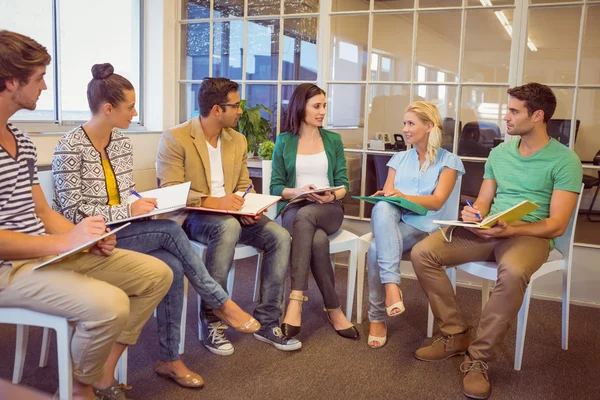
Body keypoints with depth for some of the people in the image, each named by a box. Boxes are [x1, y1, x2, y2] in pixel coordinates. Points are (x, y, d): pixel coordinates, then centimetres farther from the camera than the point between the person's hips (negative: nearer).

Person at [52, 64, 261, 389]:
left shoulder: (123, 142, 8)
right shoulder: (70, 148, -15)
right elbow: (73, 213, -18)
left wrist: (145, 204, -7)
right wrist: (128, 210, -23)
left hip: (124, 235, 7)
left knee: (173, 267, -22)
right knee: (170, 230, -27)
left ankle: (169, 359, -8)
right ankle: (221, 303, -12)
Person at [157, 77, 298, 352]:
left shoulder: (238, 140, 13)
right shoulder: (175, 138, -7)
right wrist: (211, 202, -26)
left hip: (232, 214, 6)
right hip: (190, 216, -6)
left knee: (279, 236, -19)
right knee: (229, 227, -38)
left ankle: (267, 322, -11)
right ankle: (211, 319, -25)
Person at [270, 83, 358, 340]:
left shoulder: (333, 140, 13)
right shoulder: (284, 141, 9)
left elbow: (343, 184, 9)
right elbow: (276, 187, 5)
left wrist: (332, 196, -14)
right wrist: (297, 191, -16)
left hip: (329, 210, 0)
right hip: (294, 209, 0)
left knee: (305, 215, -37)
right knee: (318, 240, -36)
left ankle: (296, 300, -36)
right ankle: (333, 309, -26)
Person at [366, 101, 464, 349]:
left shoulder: (448, 161, 9)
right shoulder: (399, 159, 23)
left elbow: (437, 201, -6)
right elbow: (386, 195, 11)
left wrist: (403, 196, -24)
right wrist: (384, 197, -15)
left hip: (422, 225, -3)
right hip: (392, 220, 4)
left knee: (376, 249, -34)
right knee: (382, 208, -37)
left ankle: (378, 318, -22)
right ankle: (391, 285, -42)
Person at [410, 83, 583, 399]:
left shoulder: (564, 160, -5)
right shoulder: (499, 152, 13)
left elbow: (556, 225, -11)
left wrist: (509, 230, -26)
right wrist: (474, 213, -10)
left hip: (530, 235, -5)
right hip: (488, 230, 6)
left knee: (513, 272, -41)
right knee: (422, 252, -16)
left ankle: (479, 357, -23)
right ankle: (455, 335, -5)